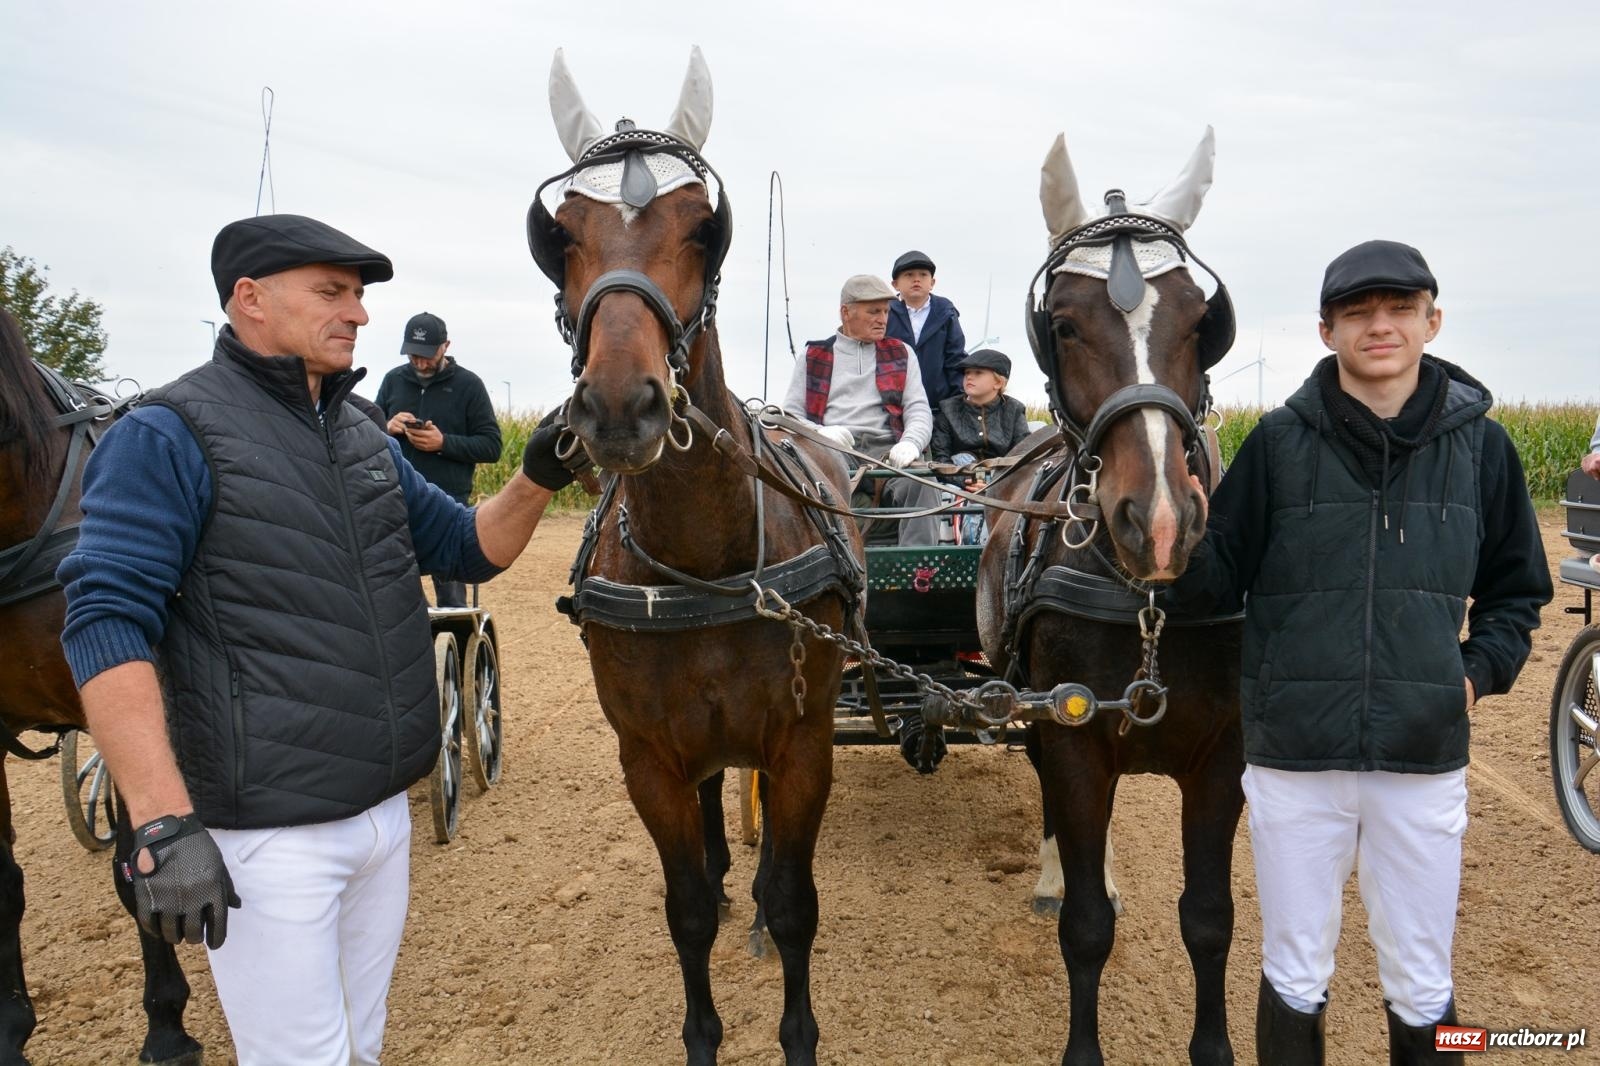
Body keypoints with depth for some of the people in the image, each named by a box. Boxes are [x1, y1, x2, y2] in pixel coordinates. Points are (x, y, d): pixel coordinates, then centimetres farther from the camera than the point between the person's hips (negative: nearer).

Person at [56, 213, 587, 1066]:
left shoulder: (364, 438, 11)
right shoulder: (170, 436, -11)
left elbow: (471, 549, 15)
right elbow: (106, 624, -18)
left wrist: (535, 481, -6)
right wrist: (163, 826, -26)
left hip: (384, 813, 7)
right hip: (267, 837, -7)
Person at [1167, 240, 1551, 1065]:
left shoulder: (1480, 446, 0)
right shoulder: (1279, 442, -4)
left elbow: (1516, 592, 10)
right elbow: (1216, 583, -3)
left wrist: (1479, 671, -6)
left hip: (1425, 757, 1)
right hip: (1294, 754, -1)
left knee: (1421, 988, 15)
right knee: (1294, 979, 14)